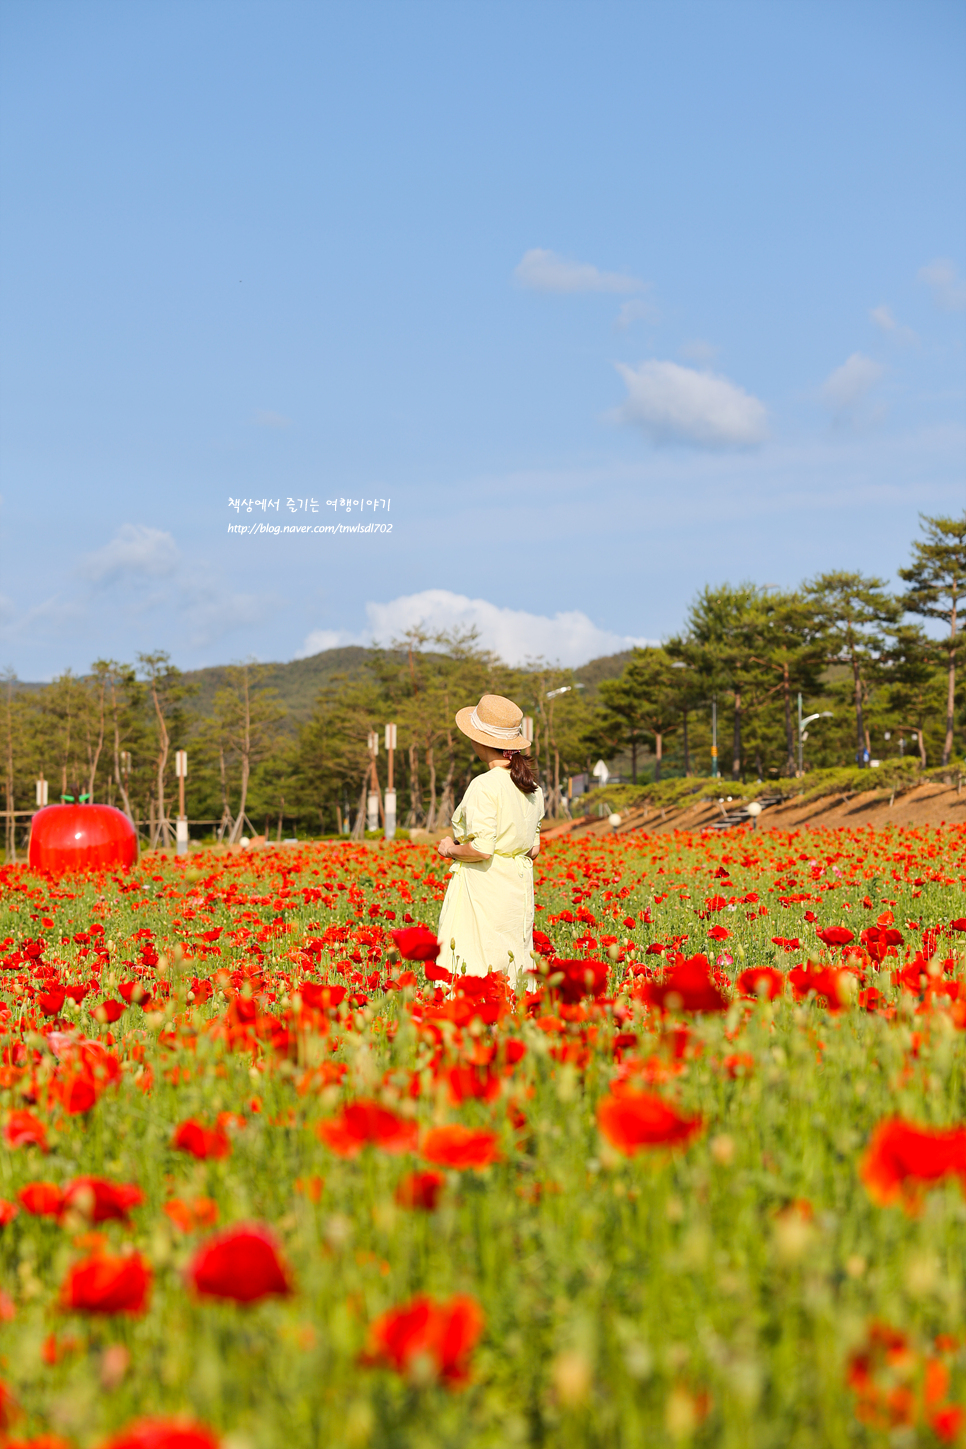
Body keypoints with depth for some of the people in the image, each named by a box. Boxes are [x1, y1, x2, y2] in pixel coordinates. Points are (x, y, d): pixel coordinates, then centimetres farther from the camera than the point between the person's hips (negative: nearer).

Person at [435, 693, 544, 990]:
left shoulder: (485, 786, -15)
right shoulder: (532, 788, 9)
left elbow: (481, 849, -20)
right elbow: (535, 849, 13)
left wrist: (451, 849, -4)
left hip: (483, 888, -8)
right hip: (519, 887, 8)